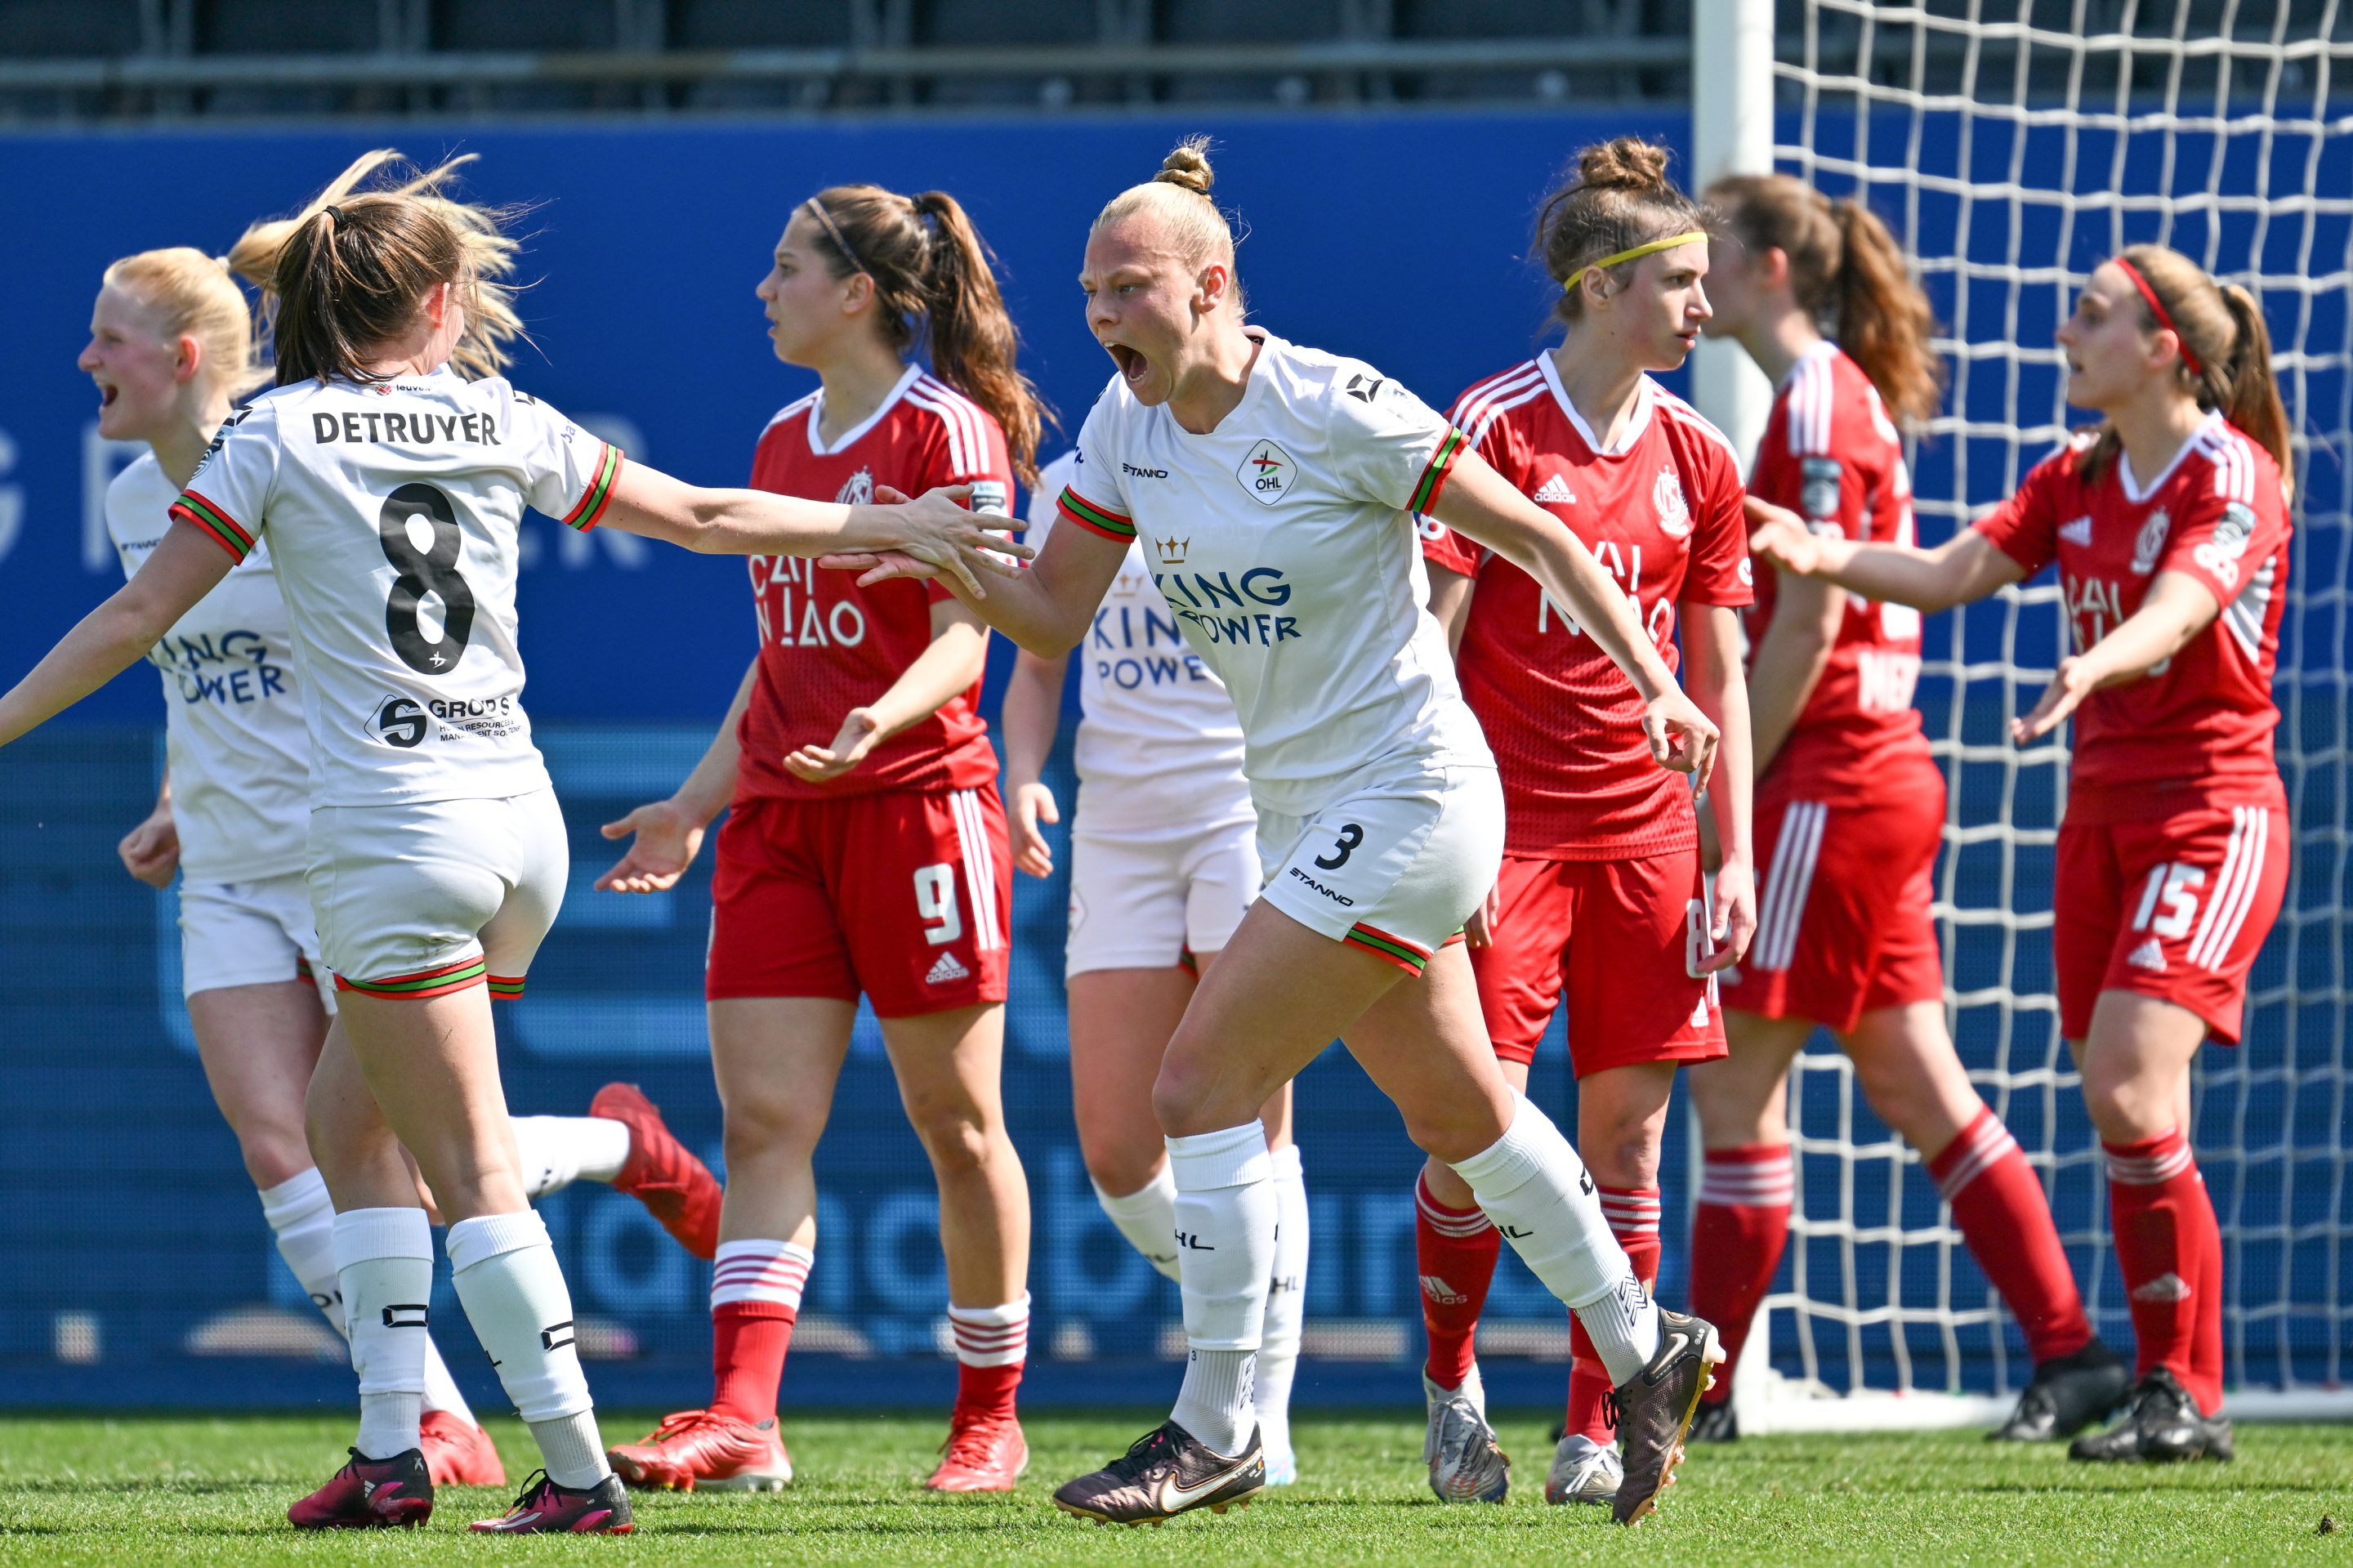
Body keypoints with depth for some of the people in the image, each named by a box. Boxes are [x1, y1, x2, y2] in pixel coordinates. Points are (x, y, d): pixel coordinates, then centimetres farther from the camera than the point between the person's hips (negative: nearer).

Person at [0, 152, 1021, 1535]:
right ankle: (391, 1451, 12)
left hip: (393, 838, -5)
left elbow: (137, 616, -3)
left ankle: (581, 1472, -9)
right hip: (522, 825, 5)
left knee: (470, 1177, -3)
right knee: (349, 1112, 18)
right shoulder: (504, 425, 9)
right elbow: (707, 516, 16)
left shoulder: (279, 435, -1)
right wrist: (885, 527, 28)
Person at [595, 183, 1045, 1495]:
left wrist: (879, 720, -31)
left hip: (916, 798, -7)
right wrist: (697, 803, 17)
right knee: (764, 1121, -5)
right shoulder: (784, 443, 16)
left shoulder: (948, 431, -6)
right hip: (779, 814, 7)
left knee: (957, 1123, 2)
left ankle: (991, 1416, 13)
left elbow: (962, 638, -13)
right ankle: (741, 1421, -14)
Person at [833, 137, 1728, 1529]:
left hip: (1407, 802, -8)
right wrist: (941, 565, -15)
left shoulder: (1339, 411, -18)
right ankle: (1645, 1350, 35)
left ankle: (1217, 1434, -4)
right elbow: (1055, 615, 5)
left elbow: (1533, 536, -12)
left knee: (1204, 1082, -13)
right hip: (1310, 819, 8)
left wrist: (1655, 687, -16)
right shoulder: (1131, 422, 3)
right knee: (1458, 1112, 19)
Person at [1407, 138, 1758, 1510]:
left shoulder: (1696, 459, 9)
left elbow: (1719, 676, 13)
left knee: (1628, 1133, 1)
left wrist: (1734, 858, 6)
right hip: (1506, 822, -5)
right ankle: (1451, 1381, 13)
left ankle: (1595, 1431, 7)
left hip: (1642, 832, 5)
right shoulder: (1494, 431, -7)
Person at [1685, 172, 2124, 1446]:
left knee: (1736, 1086, -5)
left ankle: (1703, 1390, -1)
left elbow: (1805, 626, -18)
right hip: (1881, 778, 10)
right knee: (1916, 1090, 9)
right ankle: (2068, 1349, 9)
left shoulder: (1820, 405, -13)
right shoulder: (1832, 397, 16)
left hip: (1833, 778, -10)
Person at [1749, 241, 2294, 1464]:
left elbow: (2172, 616, -28)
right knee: (2117, 1109, 4)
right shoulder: (2077, 479, 12)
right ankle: (2171, 1396, 9)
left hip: (2210, 815, -8)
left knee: (2130, 1091, -19)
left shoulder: (2232, 477, -11)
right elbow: (1950, 572, 2)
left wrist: (2093, 668, -48)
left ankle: (2186, 1395, -13)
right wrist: (1831, 556, -15)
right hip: (2103, 806, 8)